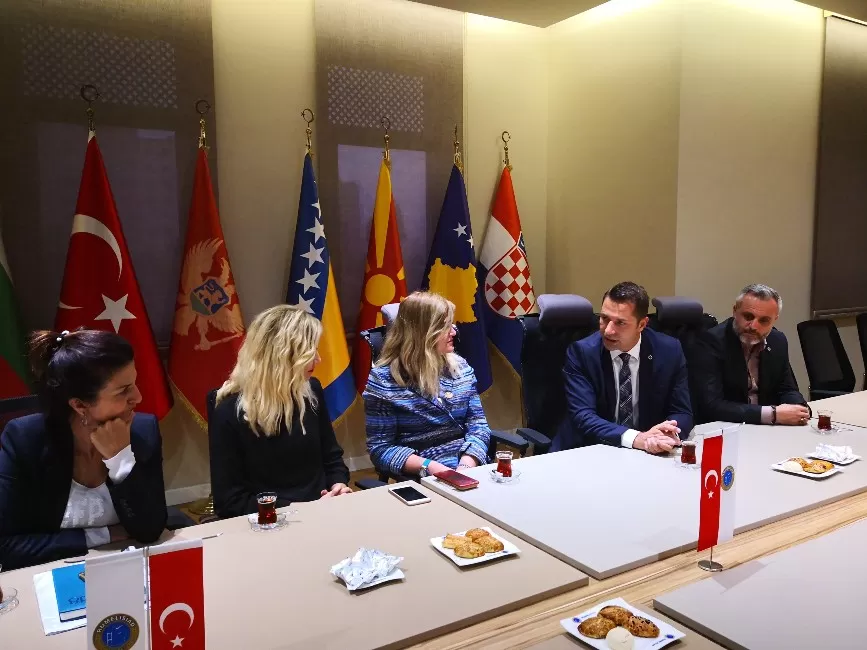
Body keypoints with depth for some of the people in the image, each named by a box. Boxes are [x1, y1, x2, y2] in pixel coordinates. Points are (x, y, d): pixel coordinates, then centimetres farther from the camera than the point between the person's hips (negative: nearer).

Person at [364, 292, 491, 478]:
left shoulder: (460, 367, 8)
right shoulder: (384, 379, -7)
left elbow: (478, 423, 5)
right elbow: (380, 448, -7)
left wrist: (467, 465, -12)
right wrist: (429, 467, -20)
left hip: (470, 467, 4)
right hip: (423, 479, -4)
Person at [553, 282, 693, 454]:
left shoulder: (670, 351, -4)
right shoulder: (581, 352, -11)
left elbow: (682, 412, -2)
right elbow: (583, 416, -18)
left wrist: (669, 433, -24)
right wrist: (636, 438, -31)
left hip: (648, 454, 2)